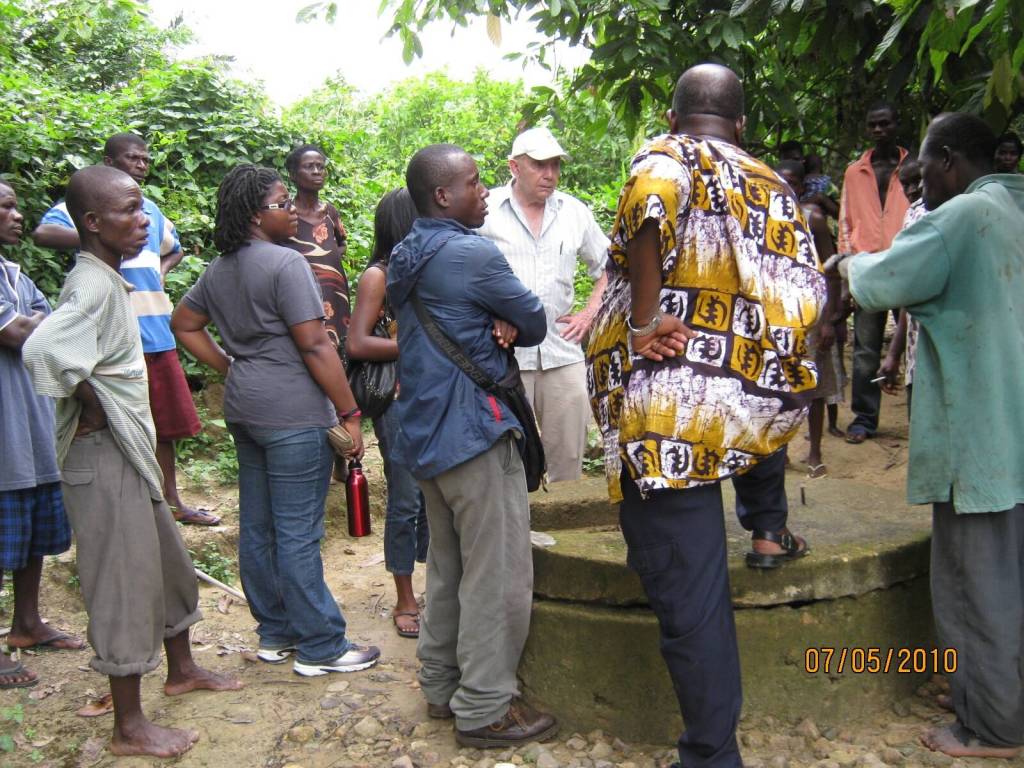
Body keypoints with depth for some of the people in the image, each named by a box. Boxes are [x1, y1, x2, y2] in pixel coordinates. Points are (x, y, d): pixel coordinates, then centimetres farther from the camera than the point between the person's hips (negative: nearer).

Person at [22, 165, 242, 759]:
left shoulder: (107, 279, 10)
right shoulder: (94, 285, -20)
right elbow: (43, 349, -36)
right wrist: (94, 404, -23)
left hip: (130, 447, 10)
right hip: (103, 453, -10)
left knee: (170, 560, 21)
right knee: (125, 581, -1)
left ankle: (182, 669, 40)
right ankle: (130, 726, 13)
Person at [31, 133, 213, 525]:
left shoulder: (151, 209, 17)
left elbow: (175, 249, 36)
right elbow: (43, 232, -23)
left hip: (157, 330, 7)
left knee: (165, 421, 14)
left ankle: (171, 500, 28)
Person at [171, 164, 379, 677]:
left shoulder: (218, 269, 13)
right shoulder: (284, 263, -14)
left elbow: (183, 325, 23)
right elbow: (315, 346, -17)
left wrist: (229, 368, 17)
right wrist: (349, 413, -13)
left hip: (244, 409, 9)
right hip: (293, 414, -9)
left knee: (257, 526, 14)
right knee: (298, 533, -3)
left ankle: (274, 633, 27)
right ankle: (320, 648, 7)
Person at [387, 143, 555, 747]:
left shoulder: (407, 259, 12)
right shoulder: (474, 254, -15)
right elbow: (536, 324, -7)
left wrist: (494, 326, -5)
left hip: (426, 428, 10)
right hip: (474, 429, -9)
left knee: (447, 564, 17)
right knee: (497, 573, -1)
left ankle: (441, 685, 27)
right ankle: (485, 708, 6)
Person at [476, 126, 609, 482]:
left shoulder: (575, 211, 11)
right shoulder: (486, 210, -1)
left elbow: (608, 267, 21)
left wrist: (589, 314, 9)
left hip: (563, 353, 4)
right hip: (504, 354, -3)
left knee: (569, 458, 7)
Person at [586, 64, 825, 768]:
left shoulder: (668, 157, 1)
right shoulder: (776, 189, 15)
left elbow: (652, 200, -25)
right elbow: (803, 299, 8)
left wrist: (642, 321, -18)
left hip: (667, 416, -5)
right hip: (757, 406, 5)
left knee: (691, 598, 2)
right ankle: (768, 531, 47)